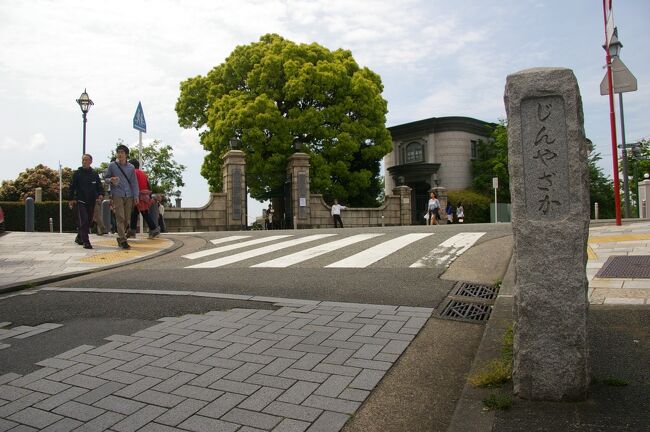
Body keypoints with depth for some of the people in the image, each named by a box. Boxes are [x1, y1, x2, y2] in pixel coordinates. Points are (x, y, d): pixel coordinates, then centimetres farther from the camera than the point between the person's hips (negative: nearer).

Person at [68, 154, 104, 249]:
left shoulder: (94, 174, 9)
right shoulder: (77, 173, 2)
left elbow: (99, 186, 9)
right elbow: (72, 187, 3)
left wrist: (101, 194, -11)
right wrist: (71, 199, -3)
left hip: (91, 202, 4)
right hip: (80, 201, -4)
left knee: (89, 222, 10)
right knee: (84, 221, -13)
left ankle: (79, 238, 30)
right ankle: (85, 242, -14)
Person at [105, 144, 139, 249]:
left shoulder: (131, 167, 11)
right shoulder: (112, 165, 6)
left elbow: (134, 182, 10)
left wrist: (136, 196, 3)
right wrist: (111, 180, -12)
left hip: (129, 196, 3)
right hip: (117, 195, -3)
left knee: (126, 219, 5)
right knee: (120, 218, -10)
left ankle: (120, 238, 22)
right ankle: (123, 240, -11)